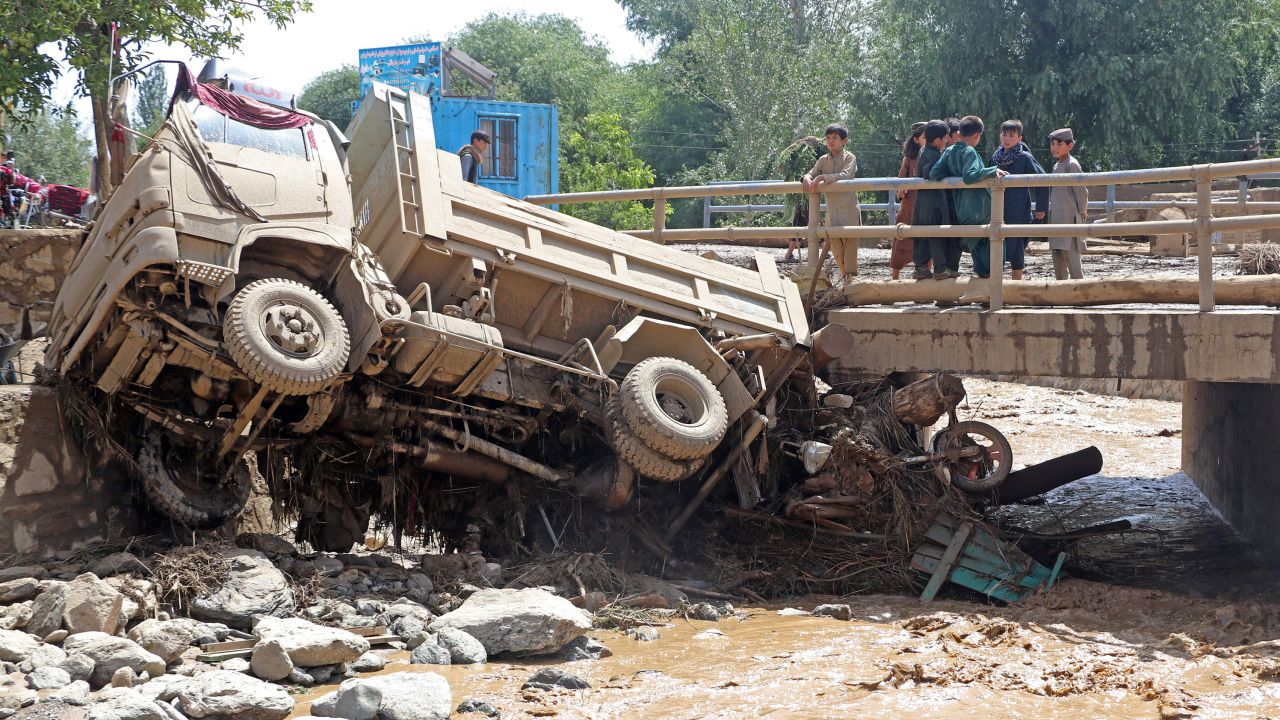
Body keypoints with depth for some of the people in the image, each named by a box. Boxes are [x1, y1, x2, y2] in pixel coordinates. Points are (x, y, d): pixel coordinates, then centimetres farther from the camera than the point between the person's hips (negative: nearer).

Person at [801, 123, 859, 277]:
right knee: (836, 249, 10)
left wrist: (822, 178, -27)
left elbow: (844, 175, -20)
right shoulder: (823, 160, 12)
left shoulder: (849, 158, -4)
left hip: (848, 210, -5)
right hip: (832, 211, 5)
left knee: (849, 246, -6)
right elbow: (811, 173, 6)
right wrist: (806, 178, -18)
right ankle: (845, 278, 25)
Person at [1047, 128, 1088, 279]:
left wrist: (1082, 211, -3)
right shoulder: (1056, 166, 17)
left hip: (1069, 218, -9)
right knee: (1057, 254, 11)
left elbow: (1081, 191, -11)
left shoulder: (1071, 164, -10)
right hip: (1056, 218, 9)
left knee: (1070, 253, -12)